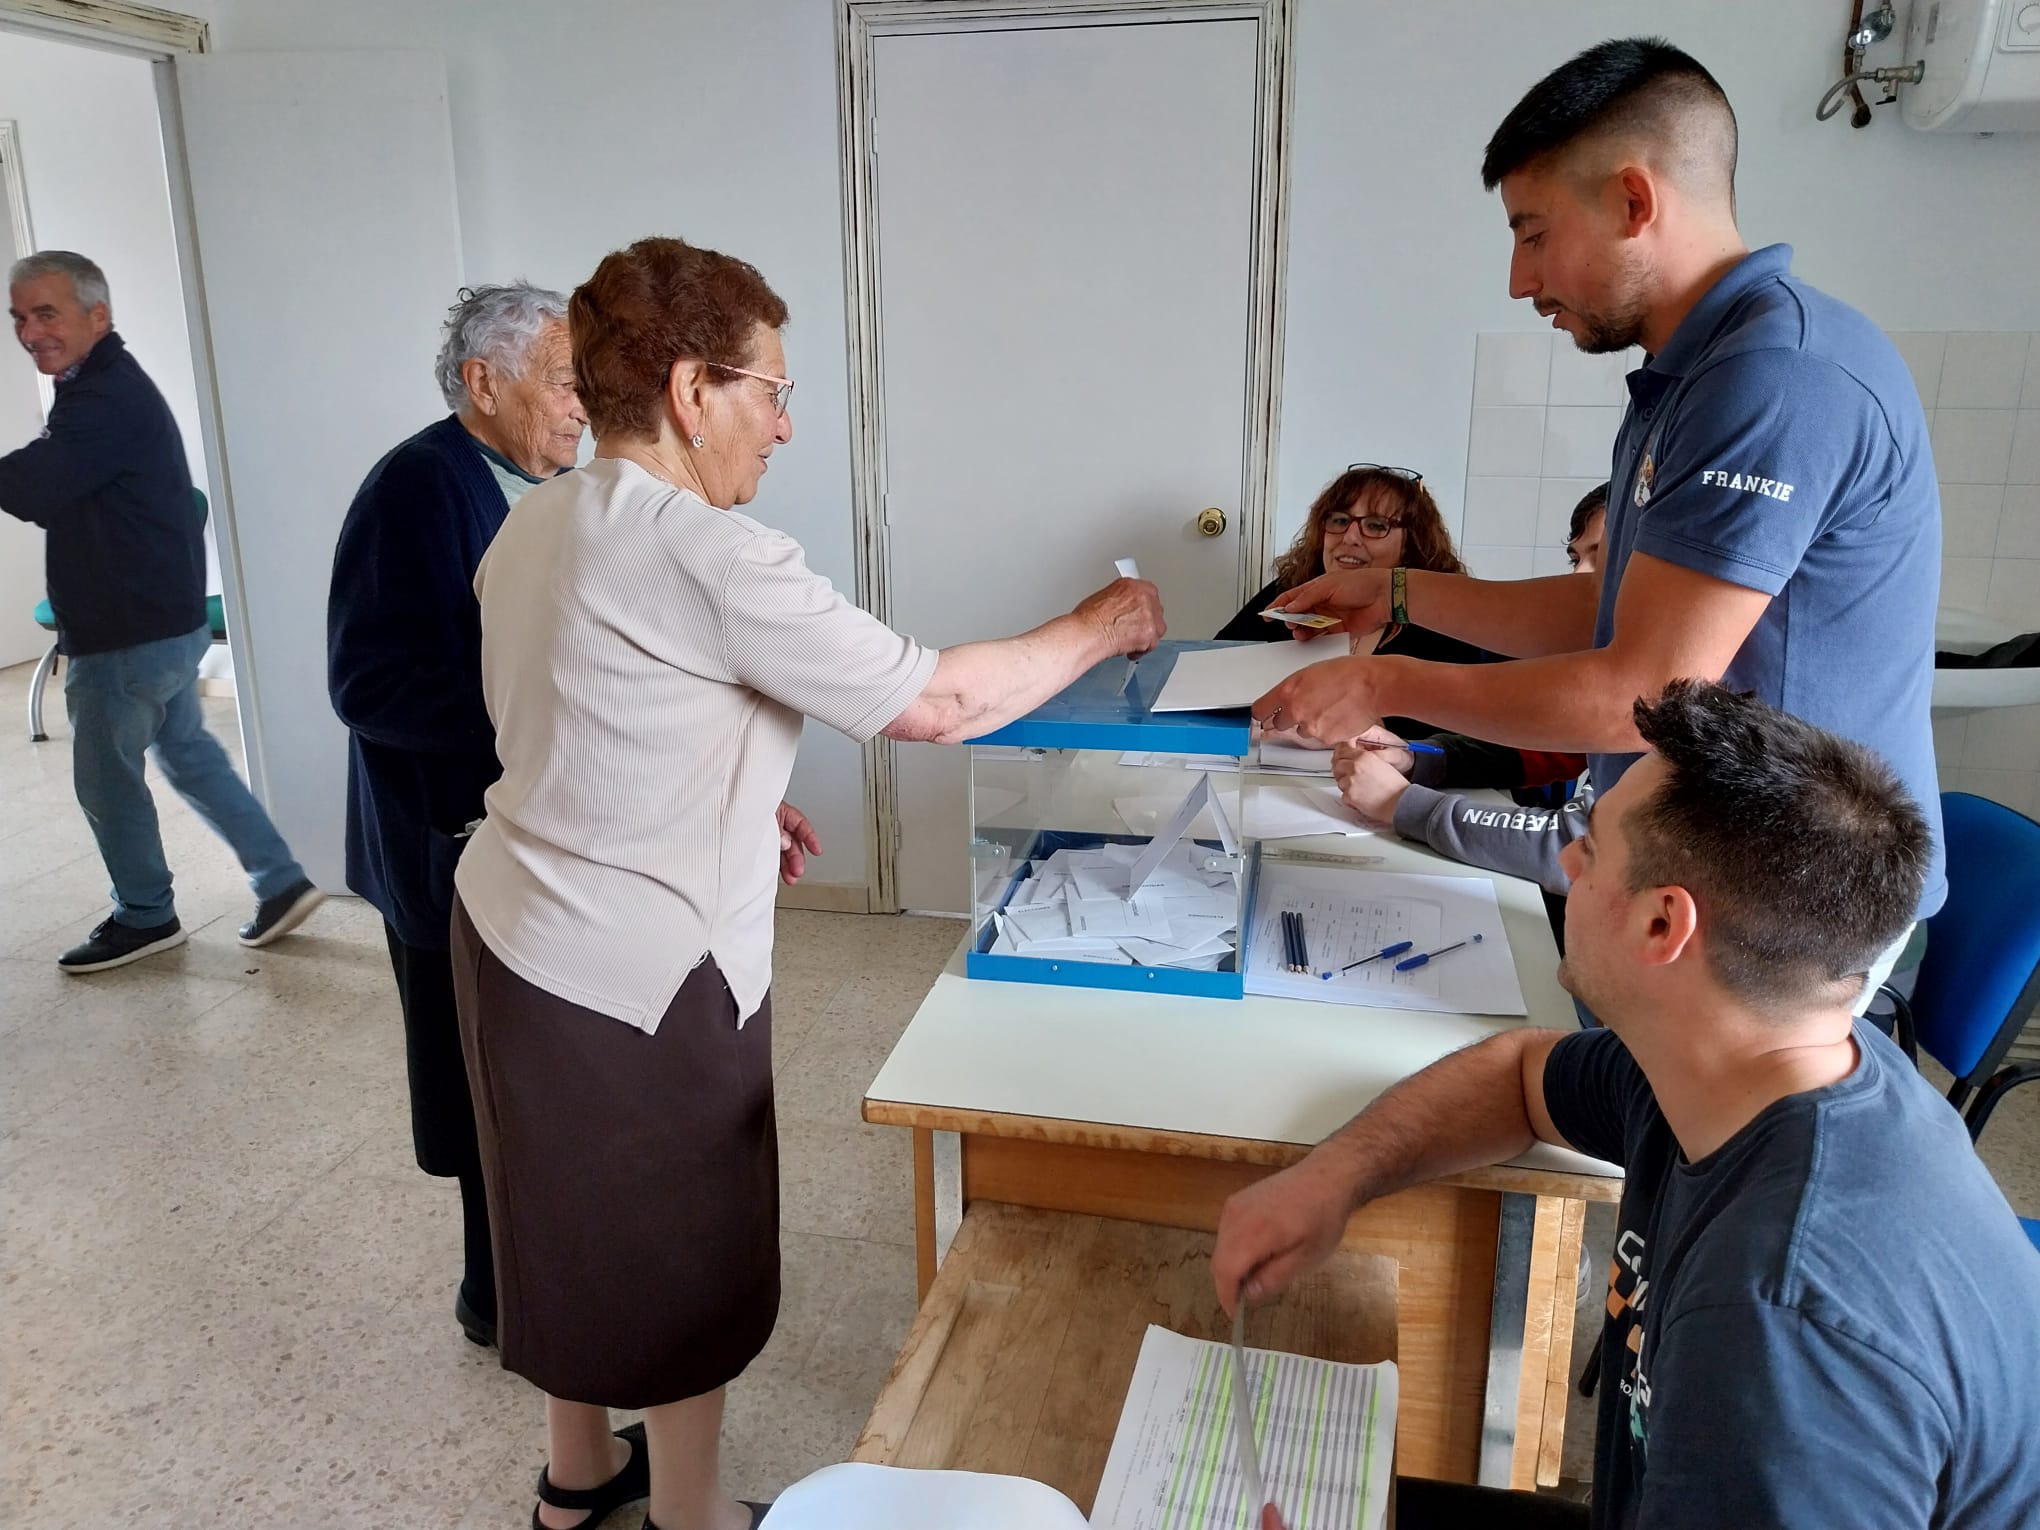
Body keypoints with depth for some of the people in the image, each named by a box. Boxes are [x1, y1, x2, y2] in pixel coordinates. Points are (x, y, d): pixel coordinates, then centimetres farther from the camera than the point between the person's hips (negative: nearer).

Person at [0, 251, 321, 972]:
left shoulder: (107, 399, -21)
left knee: (105, 776, 6)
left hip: (128, 636, -10)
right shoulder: (107, 385, 14)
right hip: (167, 620, 10)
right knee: (188, 754, 17)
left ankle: (144, 917, 22)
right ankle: (280, 880, 20)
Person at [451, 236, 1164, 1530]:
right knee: (687, 1259, 13)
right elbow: (932, 703, -23)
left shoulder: (536, 523, 4)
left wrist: (730, 803, 15)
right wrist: (1097, 629, -9)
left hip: (512, 932, 9)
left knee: (583, 1223, 25)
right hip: (640, 980, -9)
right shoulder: (710, 555, -24)